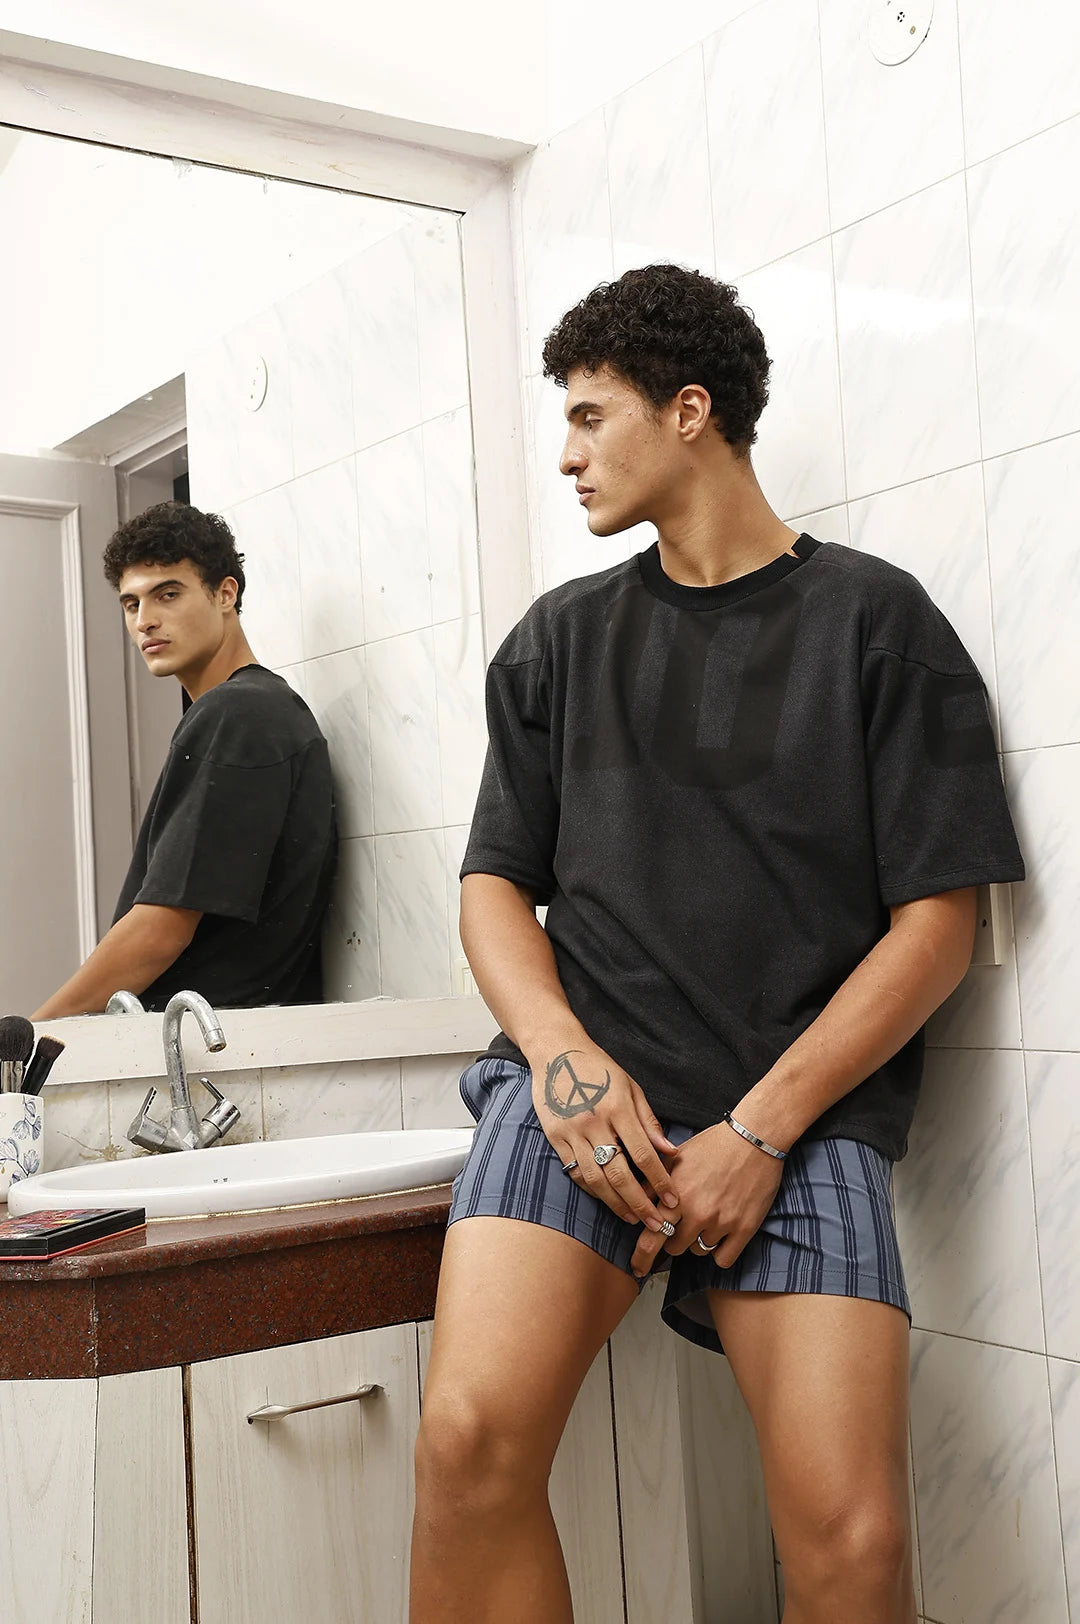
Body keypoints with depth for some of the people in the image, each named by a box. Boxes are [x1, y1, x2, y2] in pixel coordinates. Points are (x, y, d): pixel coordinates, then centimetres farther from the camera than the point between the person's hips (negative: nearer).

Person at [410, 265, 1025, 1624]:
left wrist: (762, 1129, -9)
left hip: (803, 1113, -2)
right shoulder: (559, 639, 18)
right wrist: (563, 1055, -6)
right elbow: (496, 884, 16)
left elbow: (936, 922, 2)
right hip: (588, 1088, 2)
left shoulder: (876, 620, 7)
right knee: (470, 1438, -24)